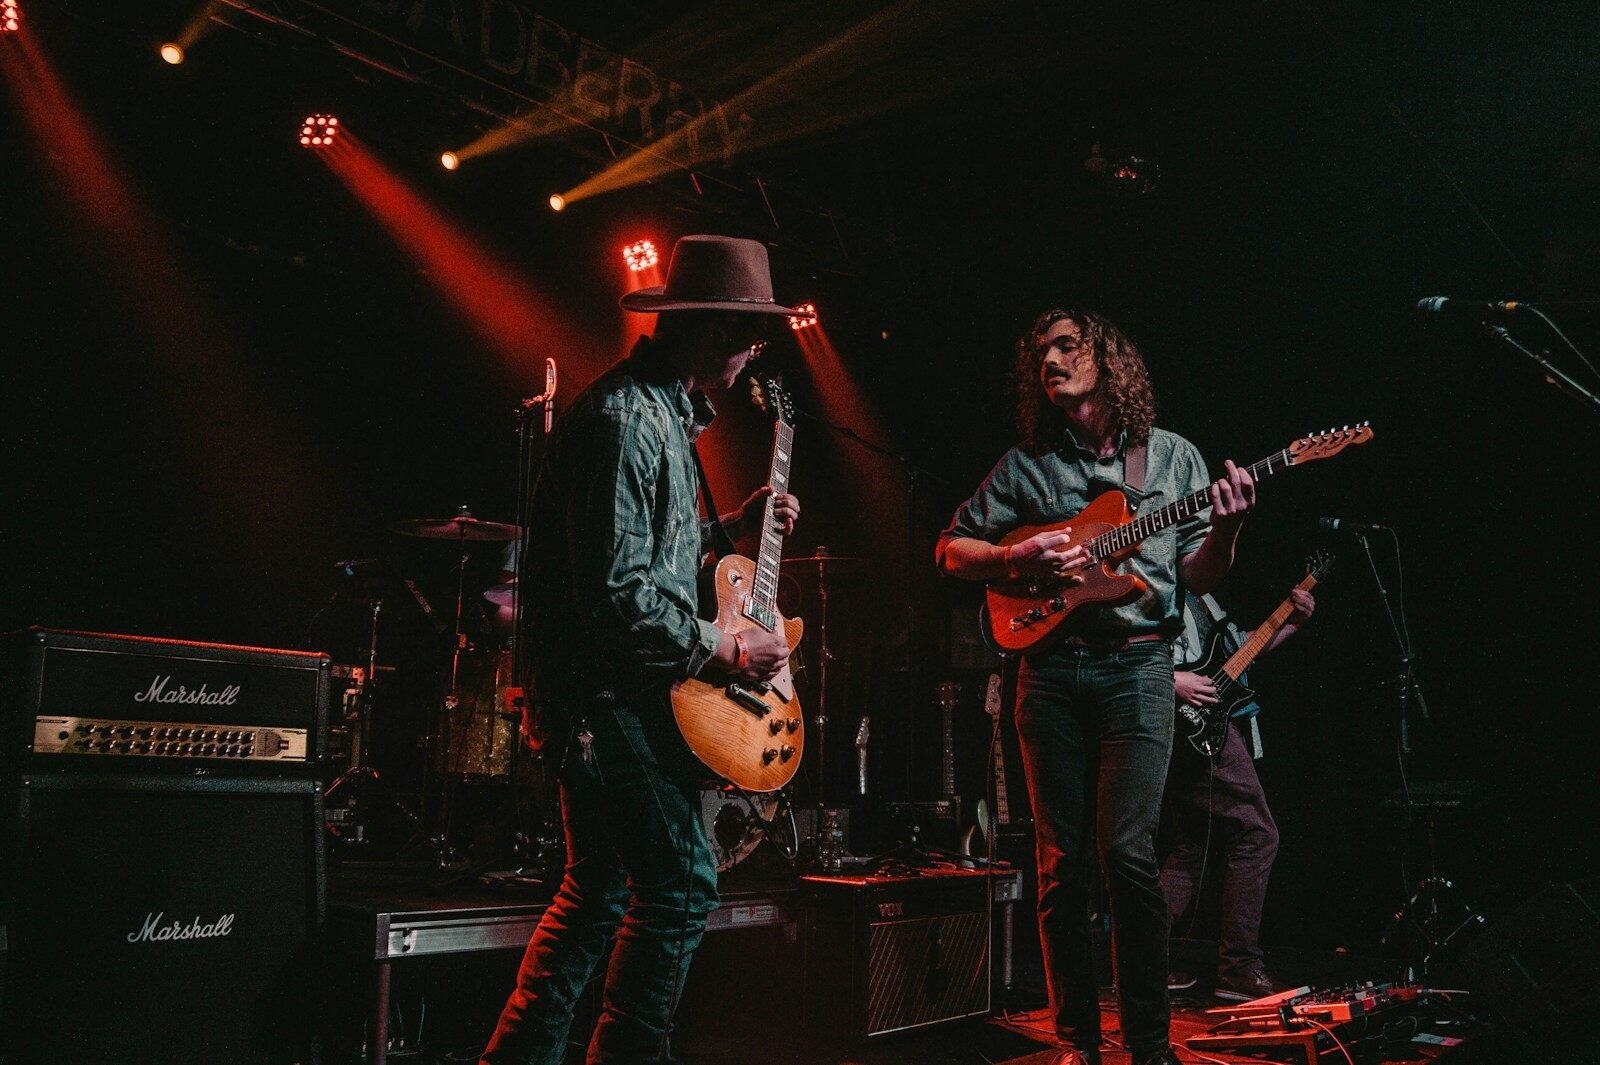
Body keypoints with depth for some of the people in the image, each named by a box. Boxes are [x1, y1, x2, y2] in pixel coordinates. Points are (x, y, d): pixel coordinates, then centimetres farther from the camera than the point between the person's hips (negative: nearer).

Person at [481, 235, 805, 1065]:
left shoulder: (664, 409, 14)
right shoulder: (624, 420, -19)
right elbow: (617, 596, -25)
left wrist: (730, 527, 15)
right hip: (609, 694, -11)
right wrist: (724, 651, -17)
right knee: (680, 883, -8)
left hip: (619, 695, 11)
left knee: (600, 891, 16)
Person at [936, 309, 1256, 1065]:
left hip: (1137, 665, -1)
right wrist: (1020, 560, -6)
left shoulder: (1172, 456, 11)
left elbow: (1199, 577, 10)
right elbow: (952, 550, 12)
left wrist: (1225, 527, -11)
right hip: (1050, 669, 2)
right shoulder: (1025, 464, 11)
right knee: (1062, 861, 3)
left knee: (1128, 850, -11)